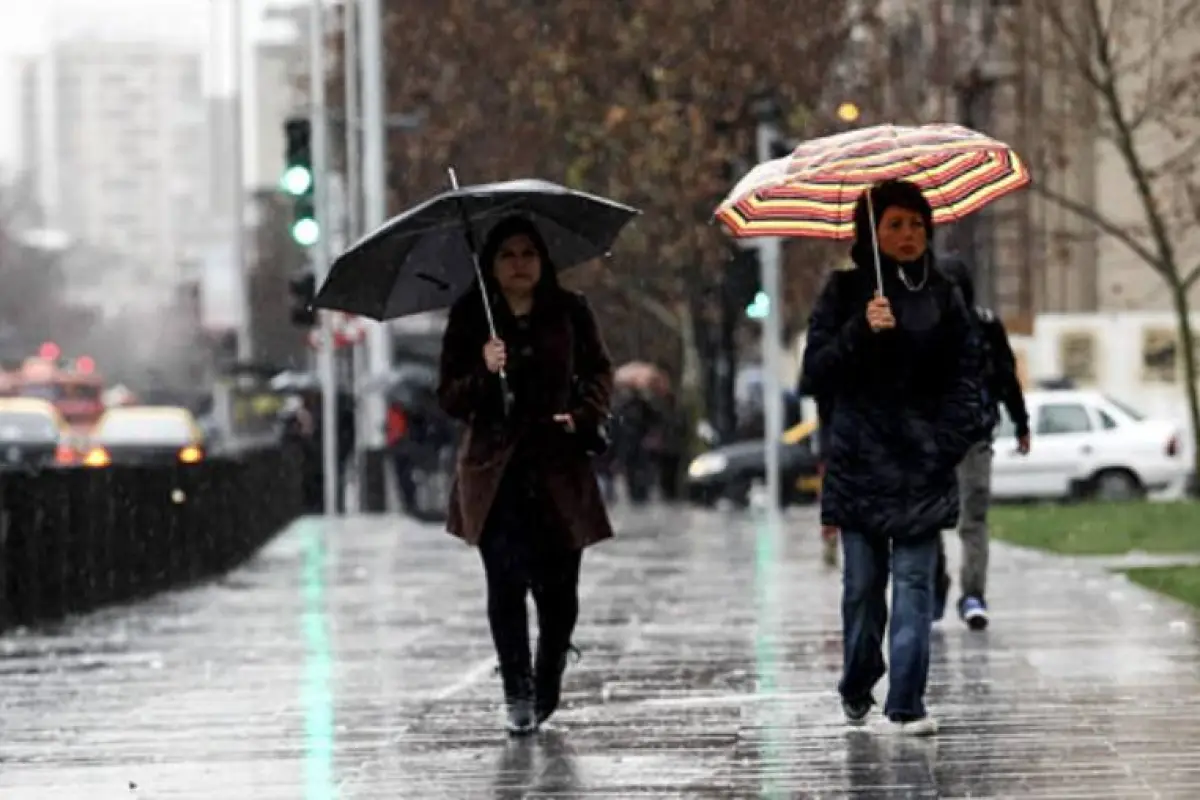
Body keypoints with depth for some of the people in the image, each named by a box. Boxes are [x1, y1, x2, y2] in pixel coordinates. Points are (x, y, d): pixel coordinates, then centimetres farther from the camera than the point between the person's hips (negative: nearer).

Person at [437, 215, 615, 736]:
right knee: (506, 584, -11)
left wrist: (585, 415, -1)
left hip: (558, 467, 1)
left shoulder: (569, 312, 5)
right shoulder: (469, 318, 1)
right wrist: (483, 373, -19)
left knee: (557, 589, 3)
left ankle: (545, 690, 22)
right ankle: (517, 694, -4)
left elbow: (598, 371, 17)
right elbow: (449, 398, 0)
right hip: (495, 471, -1)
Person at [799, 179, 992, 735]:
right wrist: (860, 331, -16)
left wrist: (956, 434, -4)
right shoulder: (845, 292, 6)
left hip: (921, 461, 0)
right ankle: (856, 691, 20)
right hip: (860, 461, 0)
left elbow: (965, 373, 11)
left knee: (914, 582, -6)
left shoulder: (942, 296, 10)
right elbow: (816, 371, -1)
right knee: (862, 584, 3)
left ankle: (907, 704, -10)